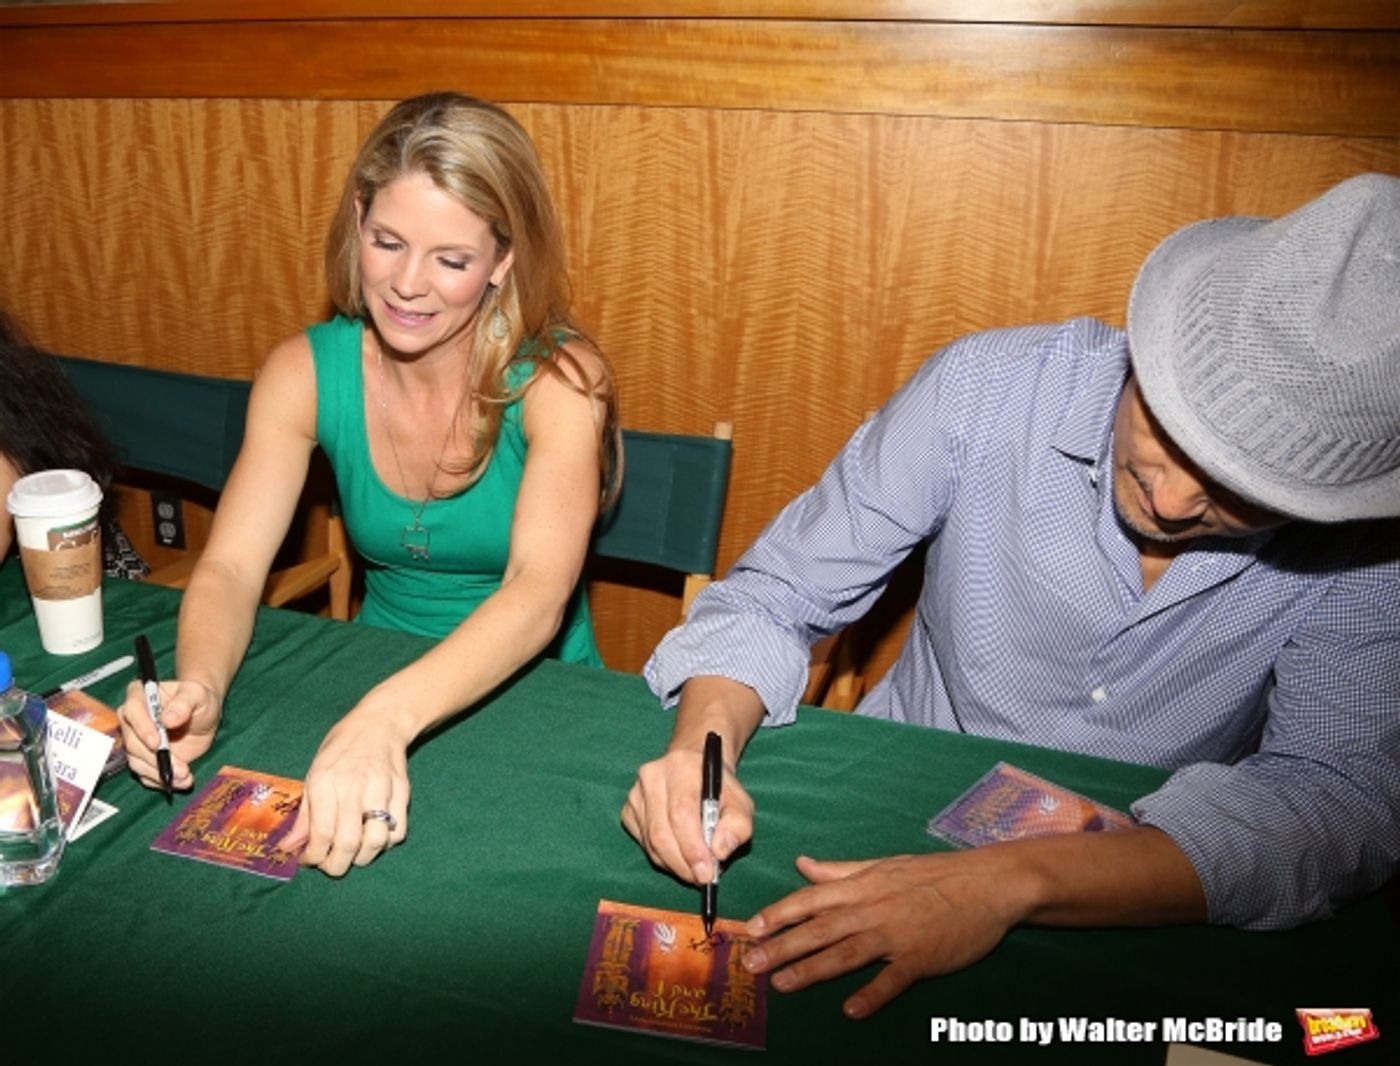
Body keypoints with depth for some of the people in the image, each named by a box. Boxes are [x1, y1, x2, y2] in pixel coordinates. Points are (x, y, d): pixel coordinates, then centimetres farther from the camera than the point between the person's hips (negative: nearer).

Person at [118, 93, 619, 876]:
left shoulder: (557, 378, -17)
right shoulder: (306, 372, -6)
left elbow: (539, 591, -30)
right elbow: (231, 567, -11)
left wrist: (387, 719, -46)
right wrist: (198, 687, -33)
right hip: (371, 689, 3)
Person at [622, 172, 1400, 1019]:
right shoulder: (990, 389, -17)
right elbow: (774, 599, -11)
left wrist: (1016, 881, -35)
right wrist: (704, 745, -30)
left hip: (1148, 911, 1)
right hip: (892, 829, 0)